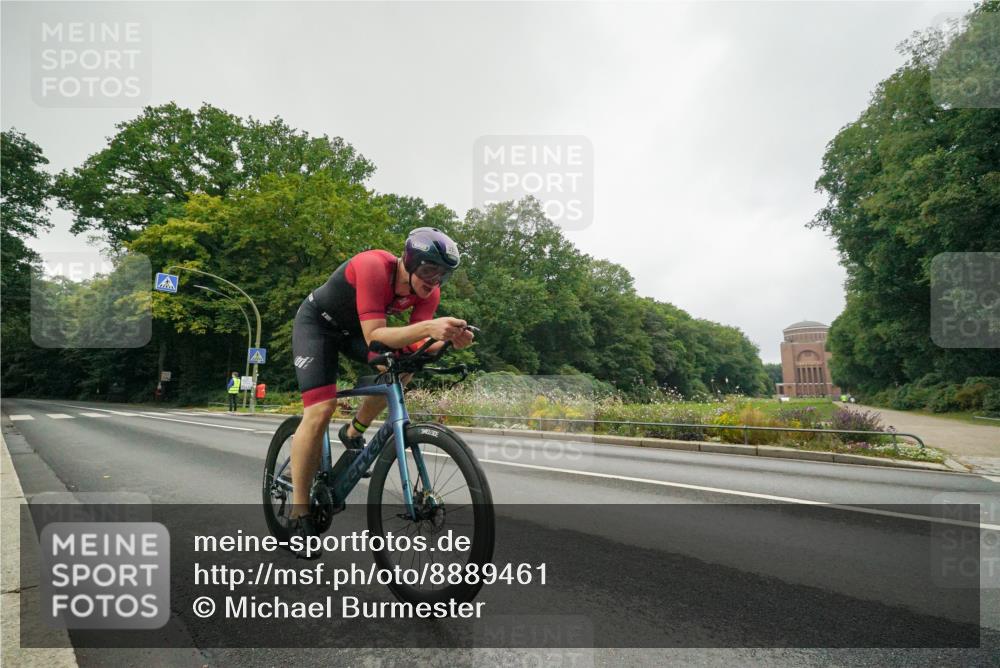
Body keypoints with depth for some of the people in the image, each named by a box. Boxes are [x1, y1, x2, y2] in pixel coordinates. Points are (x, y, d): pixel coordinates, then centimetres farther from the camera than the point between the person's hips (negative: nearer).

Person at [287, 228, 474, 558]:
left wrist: (449, 339, -40)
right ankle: (299, 512, -4)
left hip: (353, 327, 6)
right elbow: (375, 337, -43)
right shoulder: (374, 267, -37)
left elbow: (414, 346, -22)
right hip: (317, 321, -6)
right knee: (320, 411, -17)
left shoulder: (428, 290, -18)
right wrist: (428, 327, -55)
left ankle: (353, 433, 8)